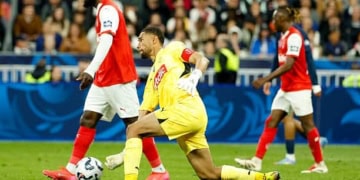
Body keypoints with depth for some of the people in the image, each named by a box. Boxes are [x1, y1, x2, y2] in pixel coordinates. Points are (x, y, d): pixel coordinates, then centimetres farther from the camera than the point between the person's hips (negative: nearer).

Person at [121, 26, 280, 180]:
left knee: (132, 129, -13)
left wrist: (193, 77, -21)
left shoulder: (172, 49, 13)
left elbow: (202, 60, 1)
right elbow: (144, 111, 24)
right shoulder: (152, 78, 31)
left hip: (187, 109, -8)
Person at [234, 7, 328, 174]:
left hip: (299, 88, -9)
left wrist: (266, 79, -28)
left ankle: (320, 164, 11)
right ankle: (257, 161, -4)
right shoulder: (284, 36, 10)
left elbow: (288, 65, -25)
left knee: (307, 125, 0)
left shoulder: (294, 36, -17)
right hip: (286, 88, 9)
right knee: (271, 122, 1)